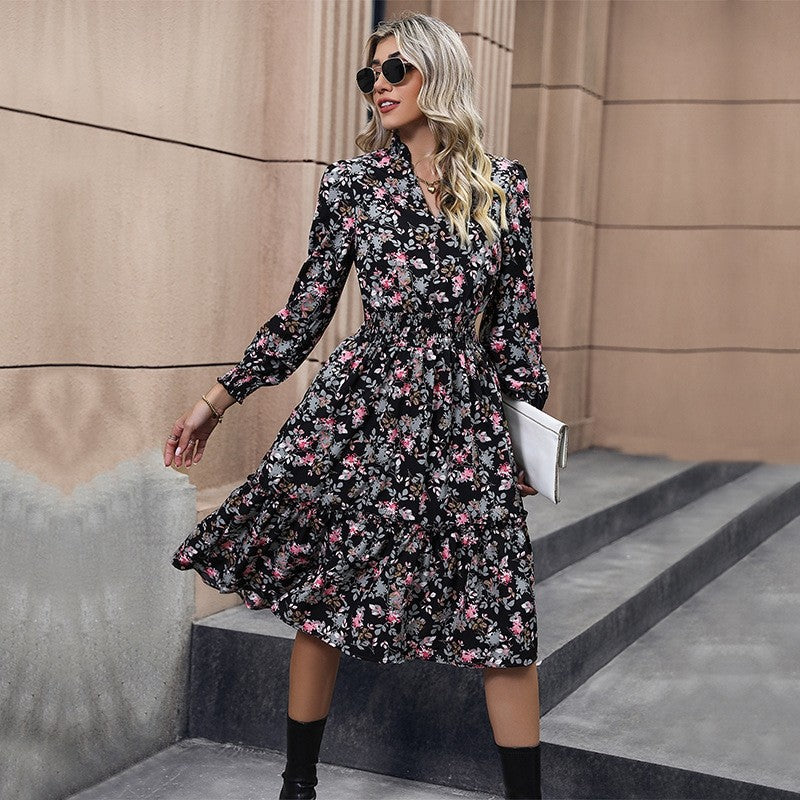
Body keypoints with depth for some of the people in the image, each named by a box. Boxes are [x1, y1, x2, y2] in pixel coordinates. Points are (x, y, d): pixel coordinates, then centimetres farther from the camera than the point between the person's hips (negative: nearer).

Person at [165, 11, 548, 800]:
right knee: (321, 592, 5)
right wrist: (220, 396, 5)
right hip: (361, 405, 0)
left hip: (466, 414, 1)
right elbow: (307, 308, 6)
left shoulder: (502, 183, 5)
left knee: (504, 611, -1)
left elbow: (516, 315, 10)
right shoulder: (352, 181, 3)